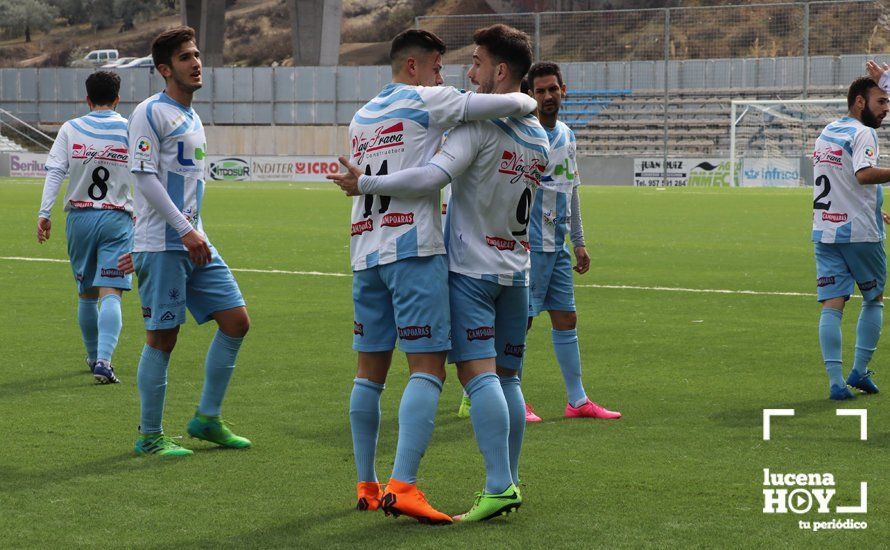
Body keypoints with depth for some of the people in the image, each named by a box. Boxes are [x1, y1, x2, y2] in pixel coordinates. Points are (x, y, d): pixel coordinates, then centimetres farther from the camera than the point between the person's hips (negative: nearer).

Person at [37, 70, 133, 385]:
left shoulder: (71, 129, 2)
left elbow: (54, 172, -6)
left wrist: (44, 213, -7)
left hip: (79, 217, 2)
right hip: (117, 218, -2)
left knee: (86, 294, 17)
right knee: (110, 294, -9)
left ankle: (94, 357, 30)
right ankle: (103, 361, -26)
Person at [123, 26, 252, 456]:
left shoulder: (192, 117, 19)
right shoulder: (152, 113, -8)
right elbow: (145, 179, -15)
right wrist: (185, 230, -20)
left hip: (194, 242, 8)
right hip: (163, 245, -8)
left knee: (236, 322, 5)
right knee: (162, 337, -4)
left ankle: (207, 420, 16)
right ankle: (150, 436, 7)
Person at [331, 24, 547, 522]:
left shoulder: (481, 123, -12)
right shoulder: (540, 138, 14)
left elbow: (433, 178, -23)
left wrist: (364, 184, -15)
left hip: (471, 269, -8)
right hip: (516, 272, 8)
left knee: (479, 373, -13)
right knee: (507, 377, 10)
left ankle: (498, 487, -22)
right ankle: (510, 484, 9)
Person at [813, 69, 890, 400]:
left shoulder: (826, 133, 15)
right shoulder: (862, 133, -10)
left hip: (824, 232, 6)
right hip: (860, 233, -6)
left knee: (831, 306, -1)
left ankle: (835, 381, -10)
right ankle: (859, 370, 11)